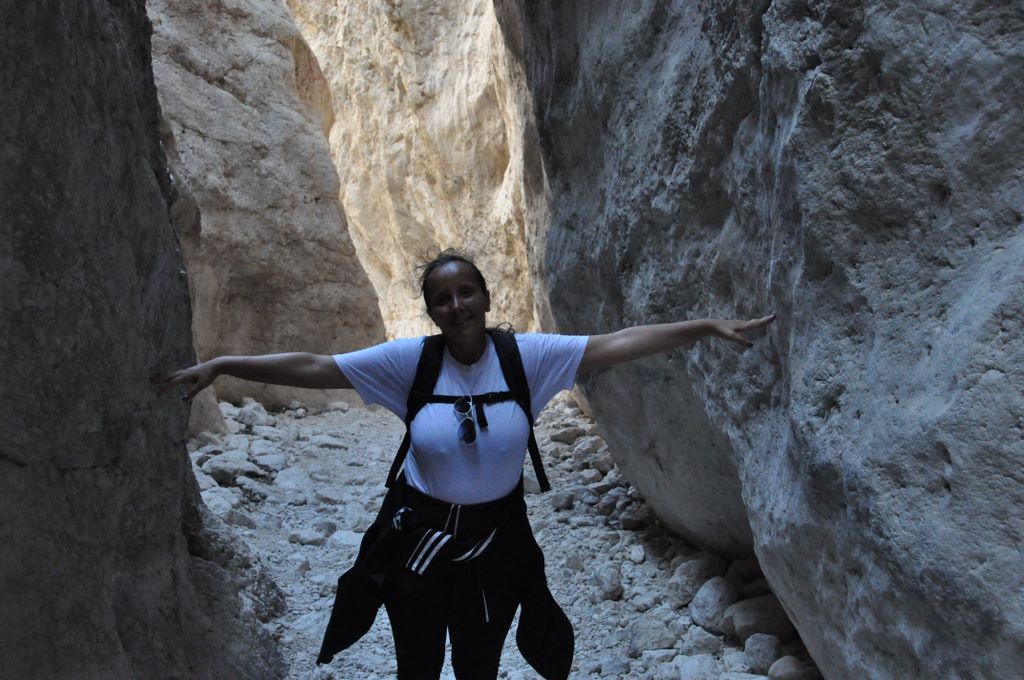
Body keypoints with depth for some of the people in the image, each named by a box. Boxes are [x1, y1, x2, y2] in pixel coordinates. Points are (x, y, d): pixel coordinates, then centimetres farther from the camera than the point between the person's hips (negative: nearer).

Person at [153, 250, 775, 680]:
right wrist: (222, 365, -17)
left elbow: (616, 345, -17)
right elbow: (312, 367, -14)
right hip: (419, 536, 0)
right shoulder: (409, 360, -15)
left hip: (497, 537, 0)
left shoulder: (526, 355, -14)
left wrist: (706, 327, -21)